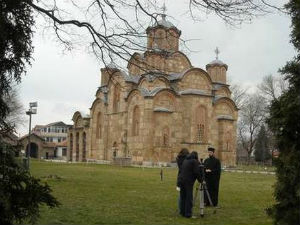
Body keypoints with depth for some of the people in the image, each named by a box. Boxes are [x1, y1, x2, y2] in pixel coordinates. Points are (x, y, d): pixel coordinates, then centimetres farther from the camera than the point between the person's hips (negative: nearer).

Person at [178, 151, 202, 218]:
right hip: (188, 182, -7)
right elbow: (197, 172, -11)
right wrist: (200, 180, -1)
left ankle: (182, 212, 18)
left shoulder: (185, 160, 18)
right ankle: (188, 213, -2)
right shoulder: (194, 161, -4)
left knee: (183, 197, 13)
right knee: (189, 198, -2)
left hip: (181, 180, 7)